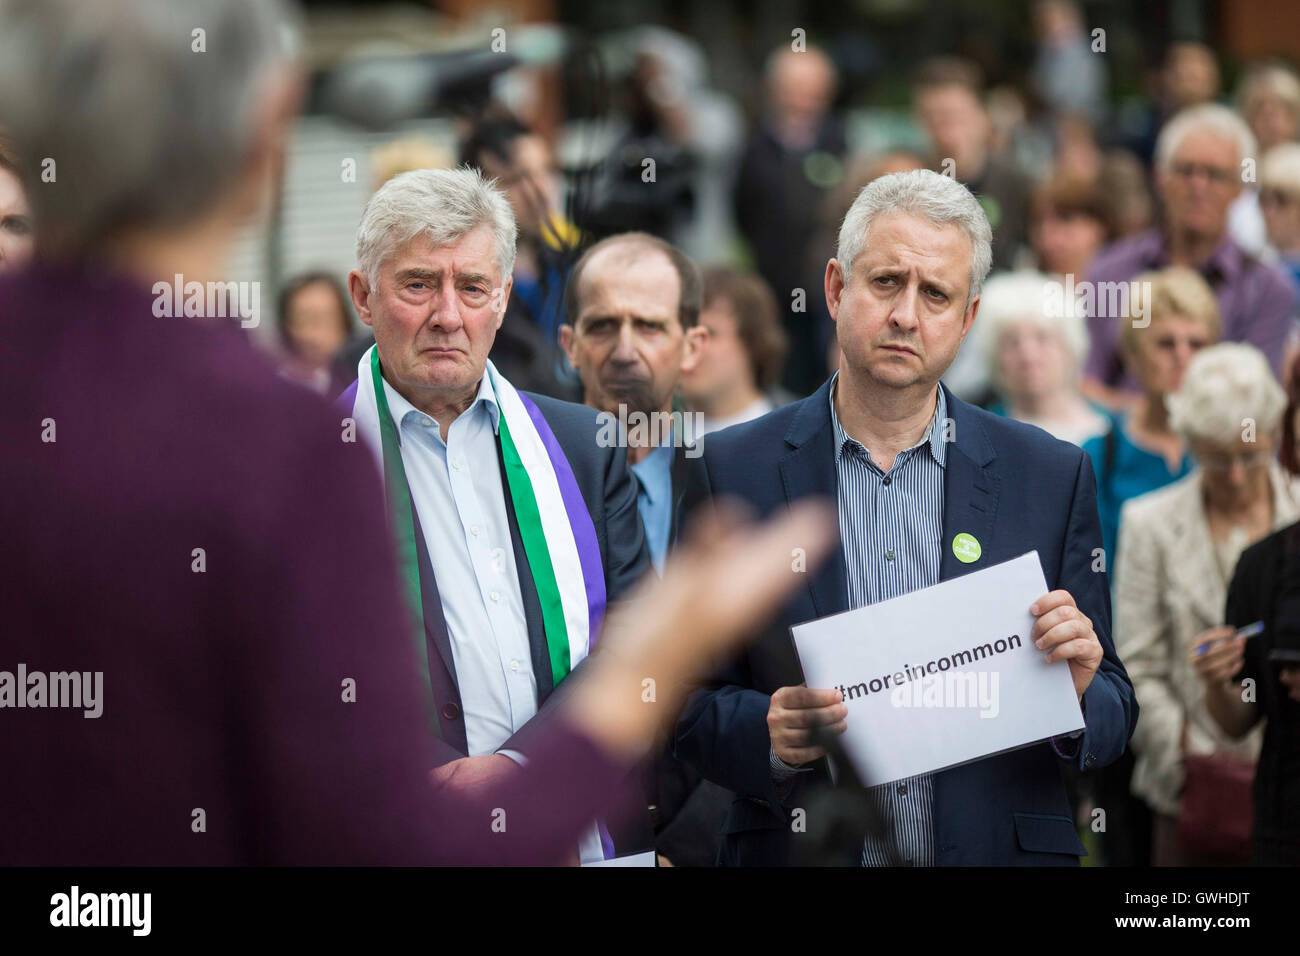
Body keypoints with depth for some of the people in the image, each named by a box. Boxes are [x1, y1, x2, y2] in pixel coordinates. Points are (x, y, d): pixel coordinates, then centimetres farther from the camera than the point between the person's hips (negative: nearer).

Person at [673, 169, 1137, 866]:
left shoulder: (1052, 477, 0)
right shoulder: (732, 469, -3)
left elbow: (1115, 722, 2)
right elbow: (690, 702, -2)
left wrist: (1079, 695, -19)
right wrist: (769, 735, -21)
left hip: (999, 851, 1)